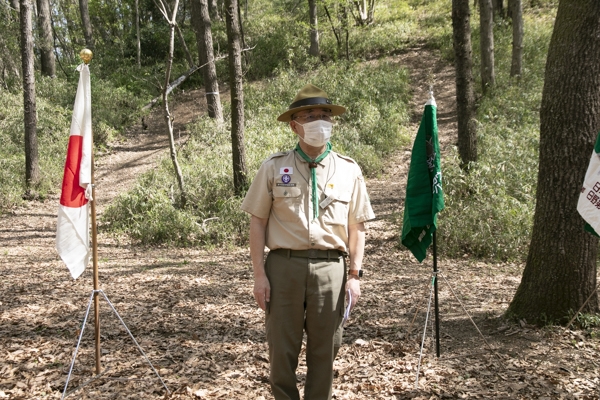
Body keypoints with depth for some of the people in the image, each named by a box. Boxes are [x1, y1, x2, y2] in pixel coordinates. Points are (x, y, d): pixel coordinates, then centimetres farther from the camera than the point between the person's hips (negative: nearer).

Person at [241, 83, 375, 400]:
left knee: (324, 351, 10)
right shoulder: (274, 168, 3)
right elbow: (257, 222, 3)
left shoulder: (349, 171, 7)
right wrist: (260, 274, -3)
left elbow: (357, 228, 10)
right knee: (282, 350, 6)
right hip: (284, 266, -1)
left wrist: (354, 274, 4)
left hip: (330, 269, 1)